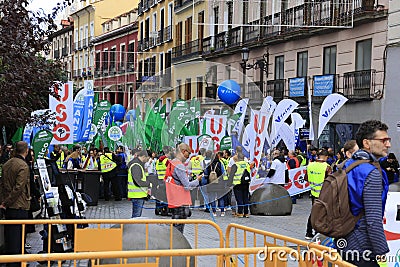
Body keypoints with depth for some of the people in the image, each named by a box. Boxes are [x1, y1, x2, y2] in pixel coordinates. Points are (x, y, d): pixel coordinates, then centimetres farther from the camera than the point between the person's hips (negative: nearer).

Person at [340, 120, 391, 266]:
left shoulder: (347, 166, 8)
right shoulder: (372, 173, -19)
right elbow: (374, 221, -24)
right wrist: (383, 254, -20)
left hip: (345, 243, 9)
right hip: (363, 249, -9)